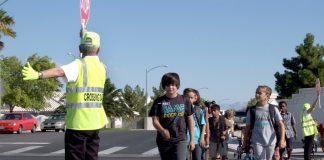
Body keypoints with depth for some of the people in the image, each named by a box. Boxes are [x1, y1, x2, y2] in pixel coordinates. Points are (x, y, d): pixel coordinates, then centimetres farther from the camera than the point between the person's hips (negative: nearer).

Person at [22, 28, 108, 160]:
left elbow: (60, 71, -31)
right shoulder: (101, 67, 10)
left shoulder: (78, 65, -11)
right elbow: (93, 56, 32)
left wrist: (38, 75, -44)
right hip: (95, 123, 6)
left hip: (77, 123, -6)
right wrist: (85, 35, 42)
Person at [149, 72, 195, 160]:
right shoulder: (159, 102, 0)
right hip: (163, 140, 2)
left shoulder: (184, 101, 2)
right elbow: (155, 120, -5)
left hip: (180, 139, -1)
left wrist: (192, 140, 4)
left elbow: (190, 120, 7)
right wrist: (162, 131, -26)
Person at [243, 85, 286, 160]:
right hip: (257, 142, -1)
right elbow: (247, 127, 11)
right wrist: (245, 142, 11)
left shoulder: (273, 109, 2)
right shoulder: (251, 110, 4)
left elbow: (281, 125, 0)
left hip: (271, 142, 1)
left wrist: (282, 140, -12)